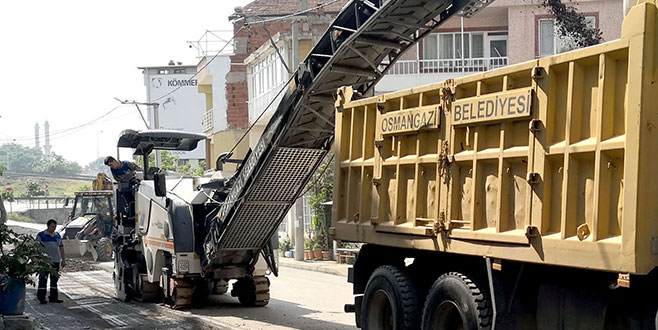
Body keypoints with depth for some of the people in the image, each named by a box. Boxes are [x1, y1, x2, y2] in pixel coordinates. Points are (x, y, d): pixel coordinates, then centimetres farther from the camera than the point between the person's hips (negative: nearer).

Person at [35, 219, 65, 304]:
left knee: (54, 280, 9)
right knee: (43, 279, -6)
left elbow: (61, 248, 18)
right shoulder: (41, 235, -2)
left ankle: (53, 297, 16)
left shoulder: (58, 236, 14)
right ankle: (41, 297, -1)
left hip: (56, 261, 5)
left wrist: (63, 260, 15)